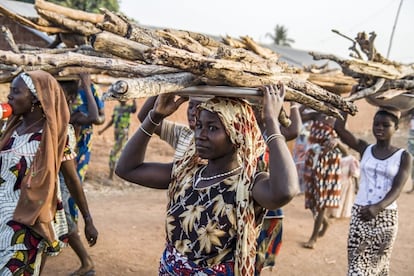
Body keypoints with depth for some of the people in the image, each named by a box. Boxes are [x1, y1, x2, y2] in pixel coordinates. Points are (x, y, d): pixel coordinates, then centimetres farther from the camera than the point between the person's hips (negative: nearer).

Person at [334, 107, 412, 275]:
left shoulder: (403, 157, -1)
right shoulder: (364, 149, 5)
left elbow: (397, 189, -13)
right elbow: (339, 128, -6)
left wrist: (377, 207, -30)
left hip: (386, 217, -1)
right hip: (360, 213, 1)